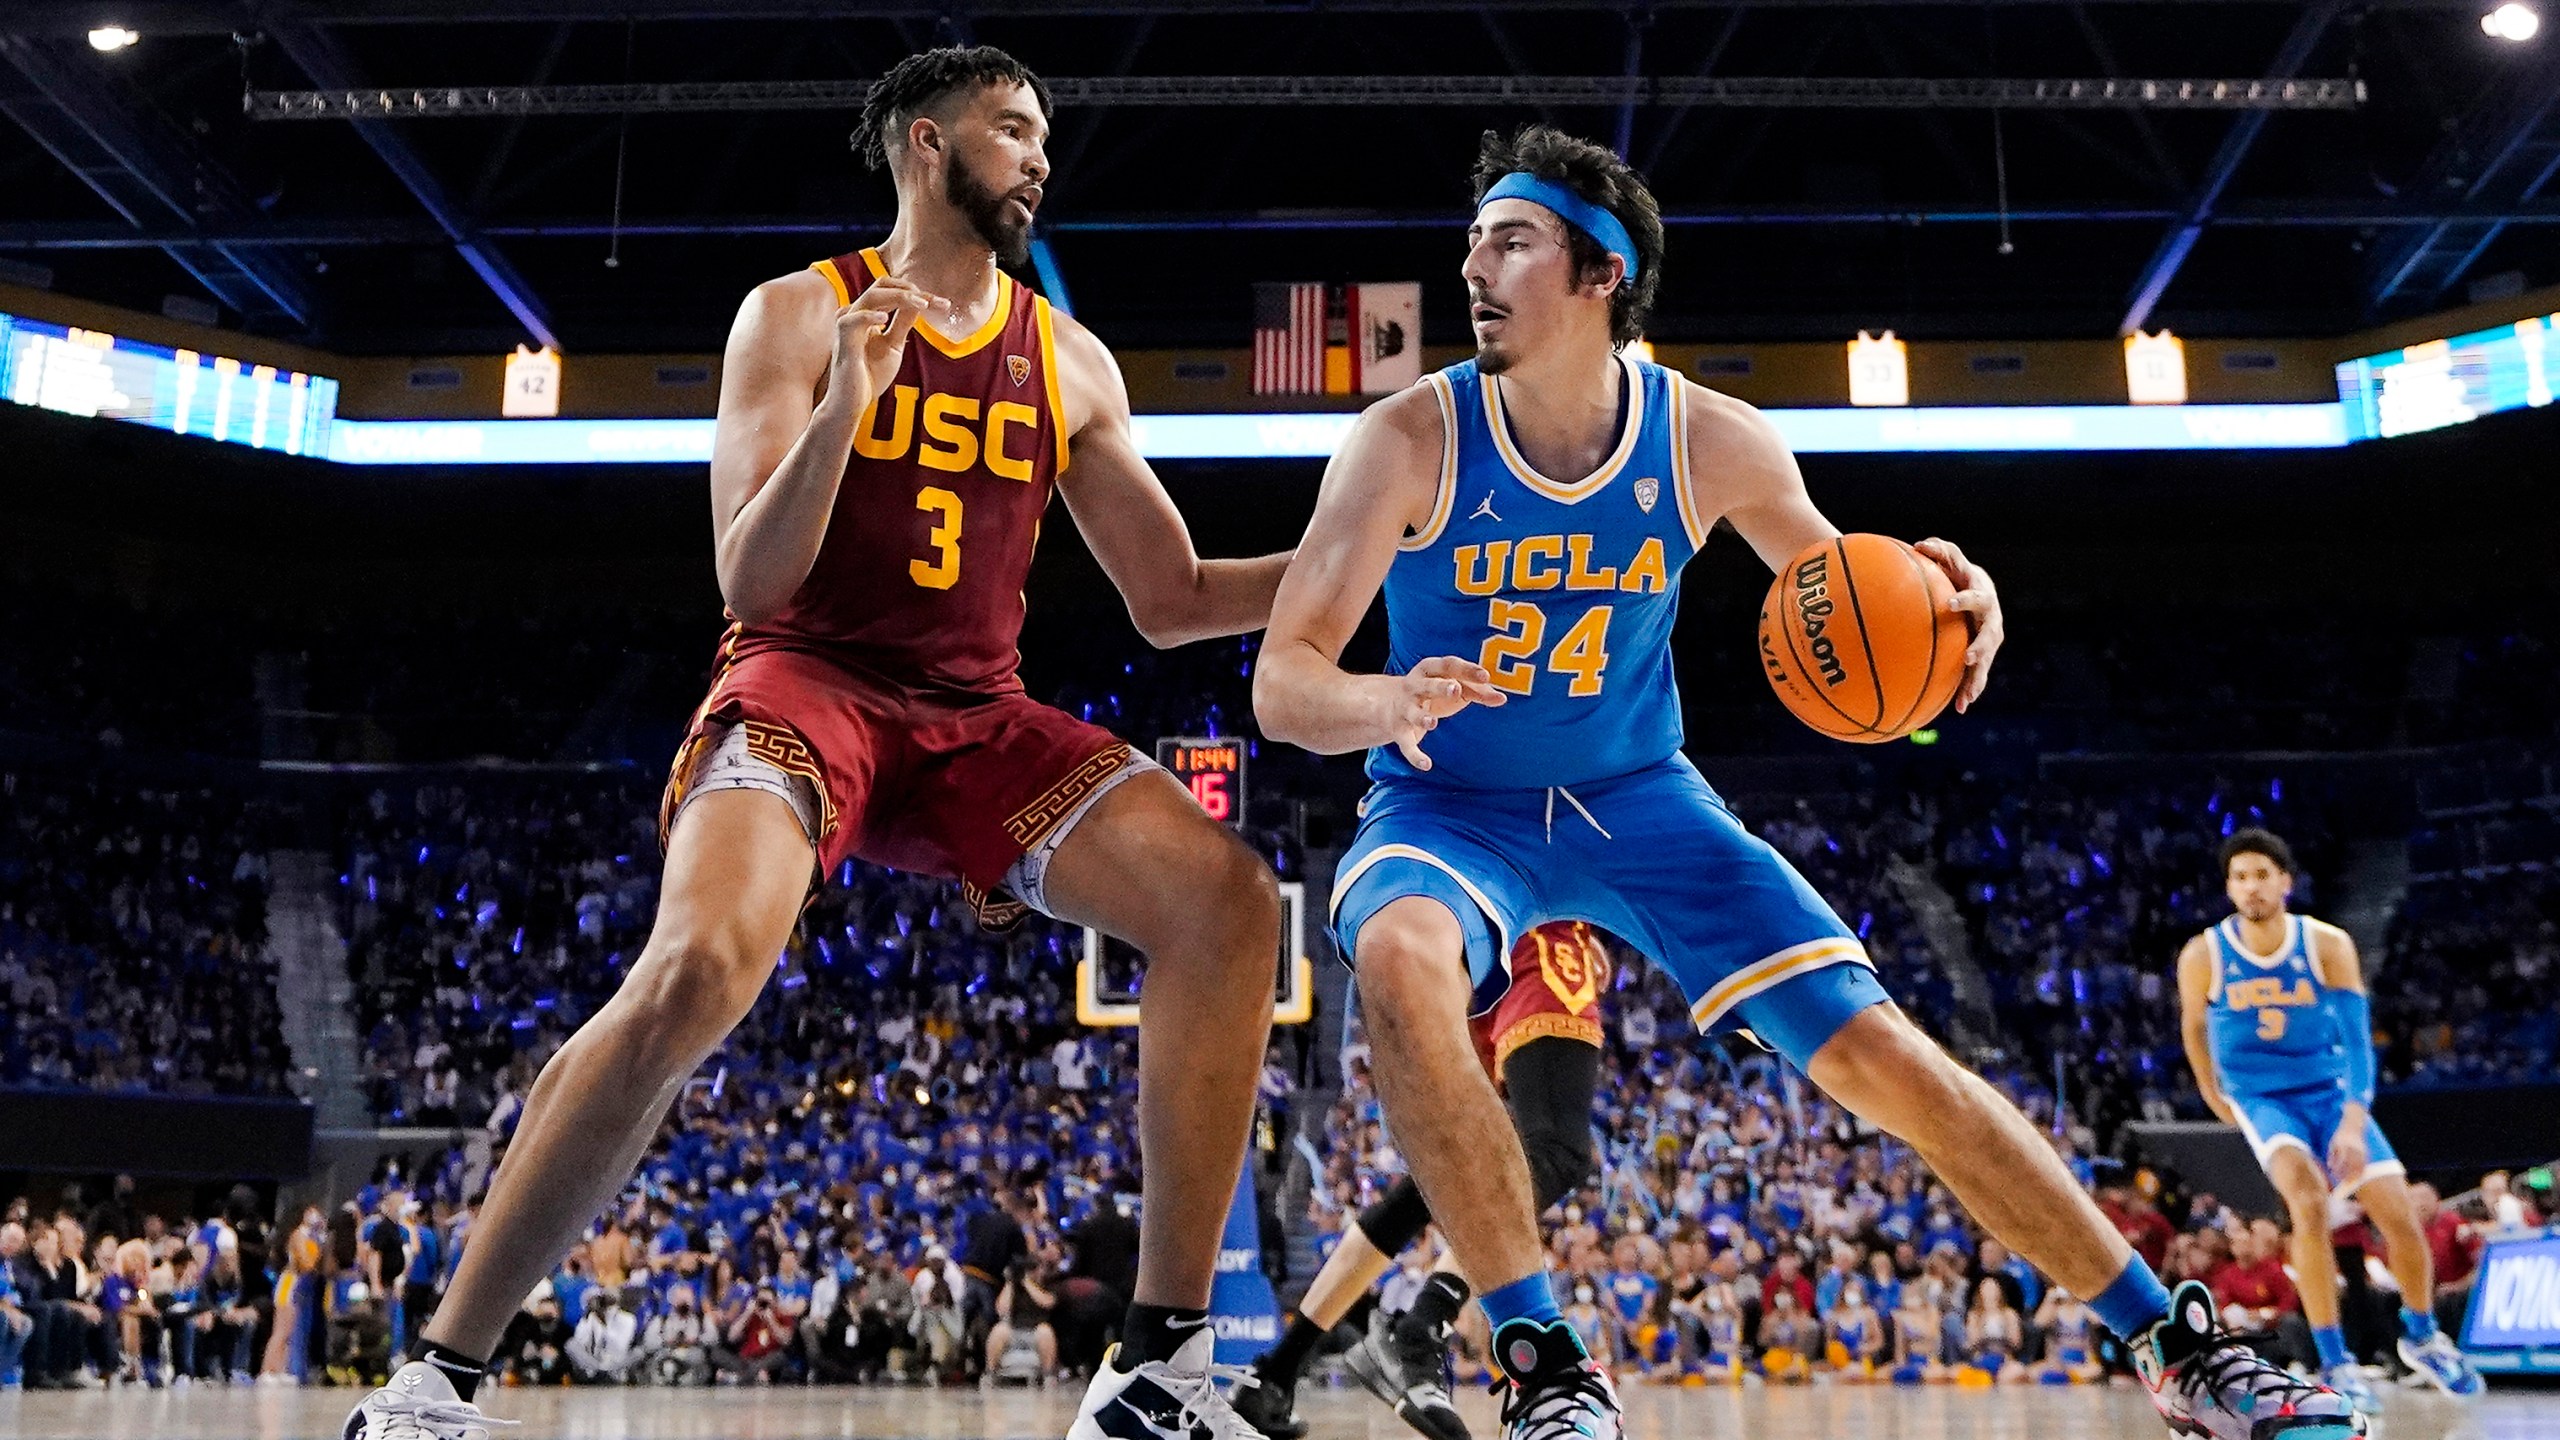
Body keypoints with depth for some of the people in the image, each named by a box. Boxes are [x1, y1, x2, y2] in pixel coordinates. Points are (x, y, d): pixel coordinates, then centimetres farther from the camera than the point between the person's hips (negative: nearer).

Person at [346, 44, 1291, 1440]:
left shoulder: (1070, 362, 13)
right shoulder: (798, 315, 0)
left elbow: (1172, 599, 15)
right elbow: (749, 583, -8)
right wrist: (846, 404, -21)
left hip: (977, 714, 5)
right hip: (804, 682, -4)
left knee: (1227, 898, -16)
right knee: (701, 965, -32)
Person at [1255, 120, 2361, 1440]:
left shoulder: (1709, 440, -10)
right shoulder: (1409, 441, -17)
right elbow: (1281, 683, -19)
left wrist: (1944, 599, -18)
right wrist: (1385, 701, -43)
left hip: (1637, 799, 2)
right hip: (1449, 805, -2)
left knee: (1880, 1050, -7)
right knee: (1399, 960, -38)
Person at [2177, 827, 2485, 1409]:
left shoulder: (2328, 945, -14)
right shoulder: (2203, 957, -13)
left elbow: (2357, 1037, -19)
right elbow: (2193, 1025, 7)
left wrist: (2354, 1120, -32)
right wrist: (2211, 1093, 16)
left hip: (2331, 1091, 2)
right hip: (2261, 1098, -2)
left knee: (2401, 1217, -4)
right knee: (2308, 1195, -30)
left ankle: (2421, 1335, 27)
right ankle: (2334, 1361, -23)